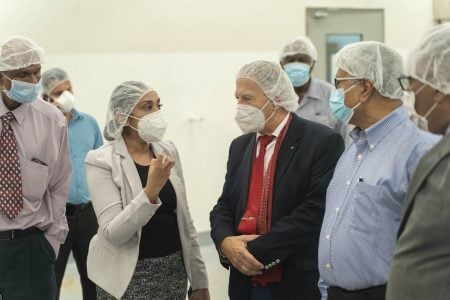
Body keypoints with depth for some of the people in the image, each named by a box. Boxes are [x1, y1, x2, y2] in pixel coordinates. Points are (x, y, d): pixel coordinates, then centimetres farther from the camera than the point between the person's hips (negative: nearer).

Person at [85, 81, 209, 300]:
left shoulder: (168, 151, 3)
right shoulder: (102, 160, -12)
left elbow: (184, 220, 8)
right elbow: (113, 233, -19)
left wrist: (199, 280, 8)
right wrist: (150, 192, -30)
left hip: (174, 271, 5)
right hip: (129, 276, -4)